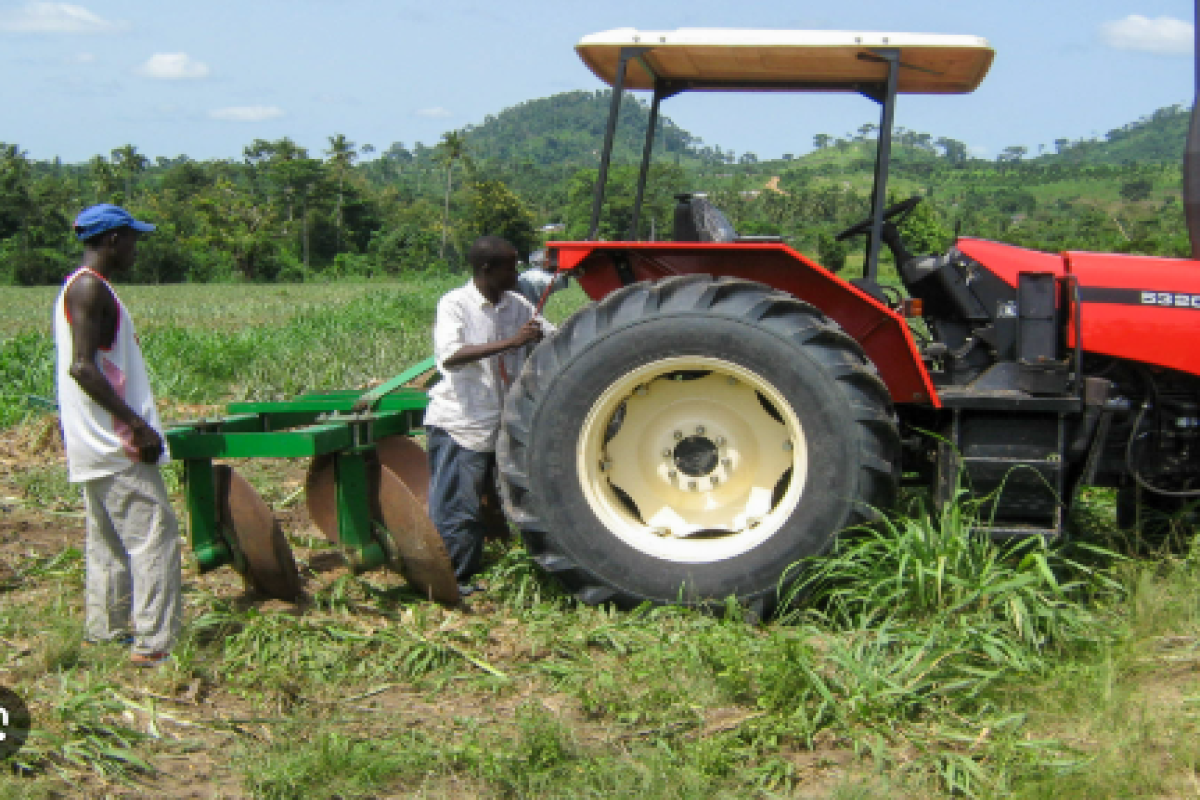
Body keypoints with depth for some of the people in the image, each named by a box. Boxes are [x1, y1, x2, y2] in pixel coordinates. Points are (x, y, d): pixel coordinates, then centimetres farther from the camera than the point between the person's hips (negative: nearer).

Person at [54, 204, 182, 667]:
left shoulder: (78, 288, 16)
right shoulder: (90, 288, -14)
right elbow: (82, 366, -23)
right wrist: (137, 425, -24)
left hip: (92, 447, 10)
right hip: (113, 444, -10)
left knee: (108, 539, 17)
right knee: (154, 534, -9)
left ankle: (104, 629, 24)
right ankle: (155, 643, -8)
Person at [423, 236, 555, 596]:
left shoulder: (517, 305, 8)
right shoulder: (455, 303, -10)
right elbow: (450, 356, -26)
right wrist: (510, 342, -31)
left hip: (501, 424, 7)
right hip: (459, 424, -7)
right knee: (456, 509, -4)